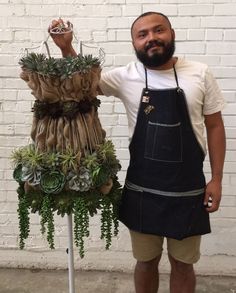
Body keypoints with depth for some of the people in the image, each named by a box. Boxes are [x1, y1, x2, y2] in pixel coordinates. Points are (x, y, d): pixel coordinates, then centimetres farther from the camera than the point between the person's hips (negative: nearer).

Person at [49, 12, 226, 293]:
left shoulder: (200, 74, -3)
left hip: (188, 191, 0)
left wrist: (216, 179, -1)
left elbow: (214, 126, 2)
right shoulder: (126, 77, -2)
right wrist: (66, 48, -10)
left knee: (183, 264, 16)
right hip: (141, 191, 1)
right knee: (146, 261, 18)